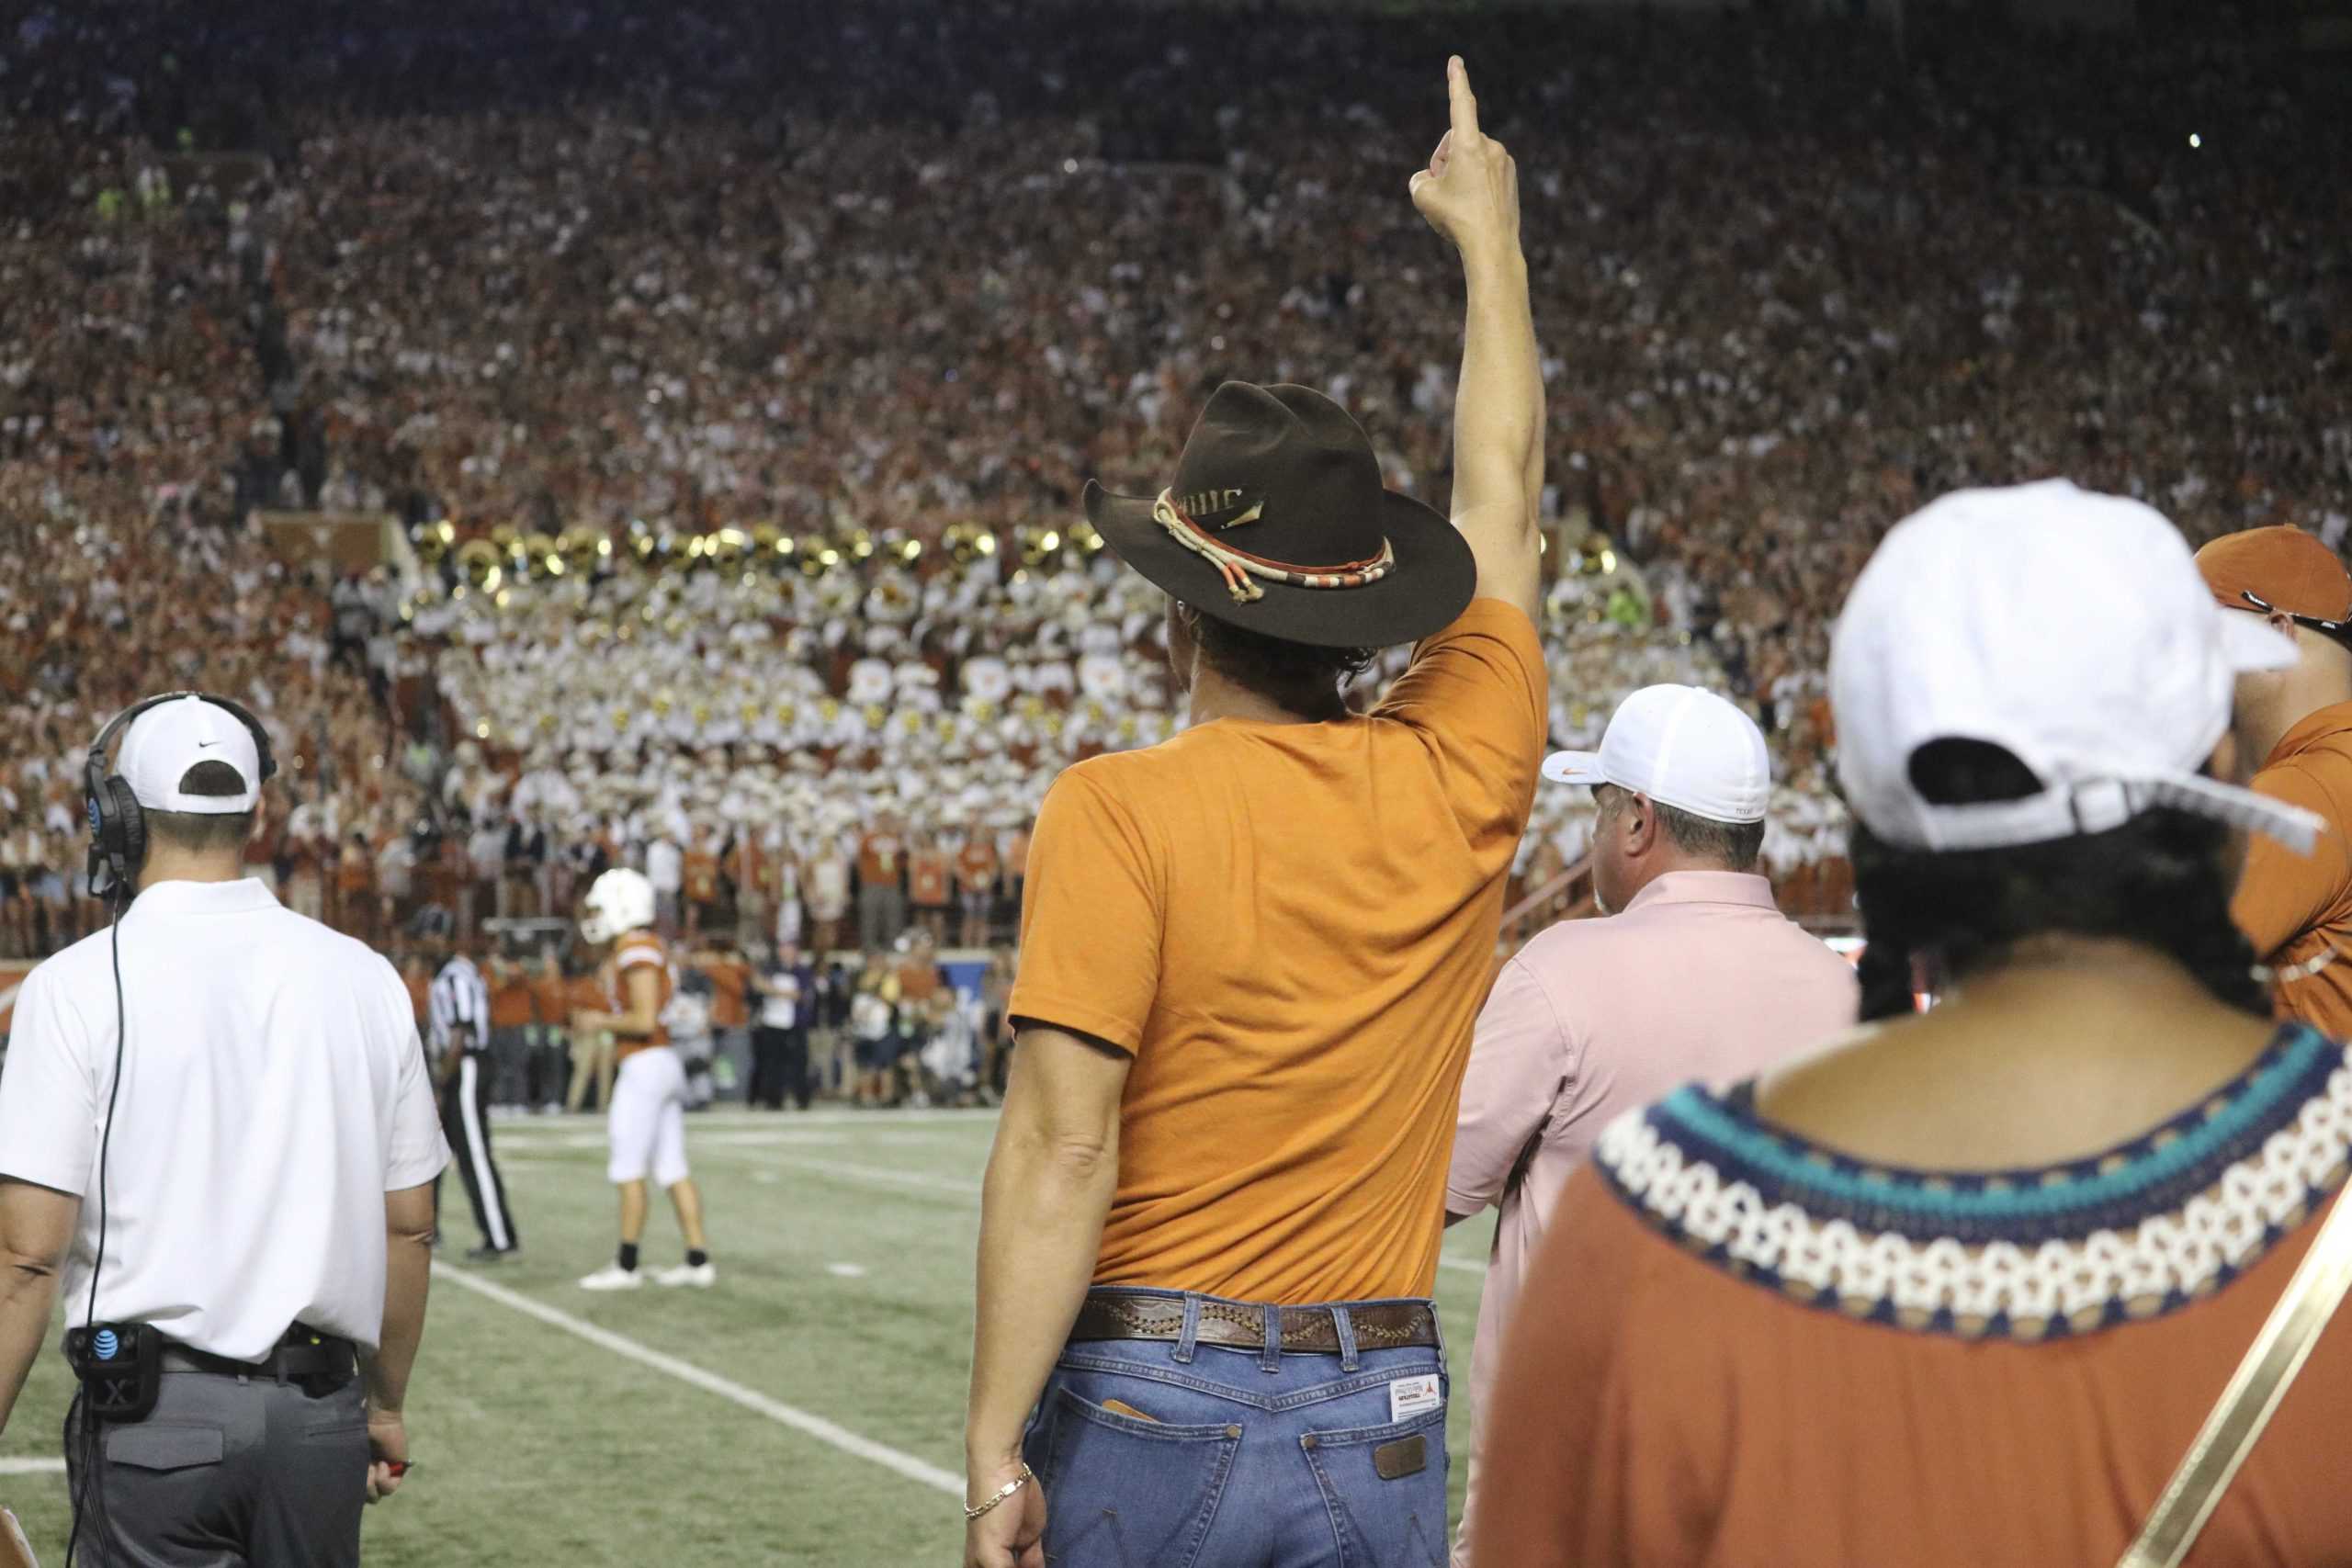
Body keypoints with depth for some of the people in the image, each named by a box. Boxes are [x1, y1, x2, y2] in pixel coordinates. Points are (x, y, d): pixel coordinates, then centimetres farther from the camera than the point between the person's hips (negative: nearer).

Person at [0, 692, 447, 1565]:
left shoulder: (80, 984, -7)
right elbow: (408, 1229, 10)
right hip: (320, 1416, 4)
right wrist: (385, 1405, 23)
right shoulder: (364, 979, 5)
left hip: (154, 1418, -4)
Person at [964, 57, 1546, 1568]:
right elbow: (1502, 494, 20)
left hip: (1144, 1403, -4)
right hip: (1383, 1425, 4)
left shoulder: (1118, 811, -10)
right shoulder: (1456, 788, 3)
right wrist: (1490, 233, 33)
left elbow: (1063, 1150, -16)